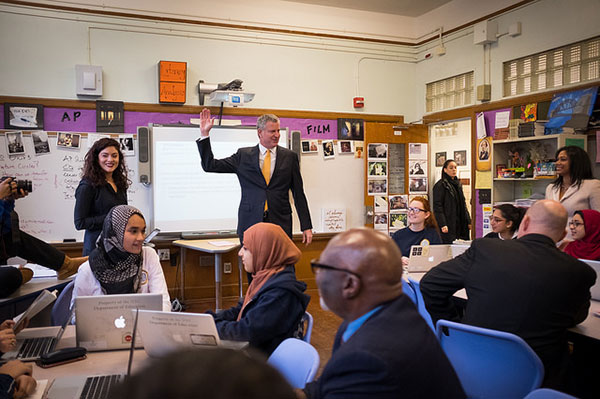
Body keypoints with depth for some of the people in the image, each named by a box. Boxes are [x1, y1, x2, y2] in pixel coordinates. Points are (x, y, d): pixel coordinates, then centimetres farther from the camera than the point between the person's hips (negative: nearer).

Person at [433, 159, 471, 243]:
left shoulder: (458, 184, 18)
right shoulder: (440, 185, -5)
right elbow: (437, 207, -12)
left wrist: (468, 221, 14)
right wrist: (443, 225, -20)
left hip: (459, 225, 7)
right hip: (448, 226, -7)